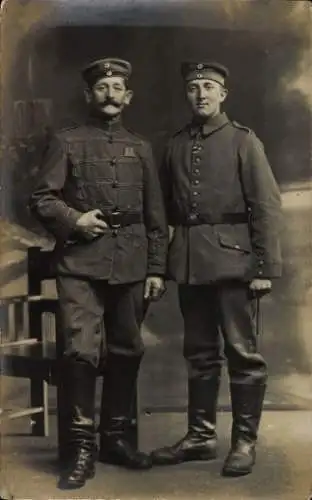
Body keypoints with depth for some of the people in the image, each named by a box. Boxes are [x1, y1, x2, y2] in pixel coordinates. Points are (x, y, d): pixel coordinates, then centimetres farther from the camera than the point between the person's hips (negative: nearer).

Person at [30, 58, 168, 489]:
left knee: (126, 352, 9)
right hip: (81, 263, -3)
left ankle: (116, 437, 23)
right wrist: (74, 219, -15)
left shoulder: (141, 148, 15)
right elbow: (41, 199, 3)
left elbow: (156, 216, 13)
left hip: (131, 264, 4)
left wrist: (157, 269, 6)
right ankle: (82, 447, -1)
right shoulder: (66, 142, 7)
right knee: (81, 351, -12)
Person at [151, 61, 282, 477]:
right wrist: (165, 262, 8)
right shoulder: (175, 146, 12)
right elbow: (167, 207, 14)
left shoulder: (243, 141, 0)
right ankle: (201, 435, 22)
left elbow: (267, 207, -5)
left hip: (232, 259, -4)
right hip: (189, 262, 4)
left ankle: (245, 440, 13)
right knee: (199, 352, 11)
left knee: (242, 352, 1)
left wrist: (266, 268, -11)